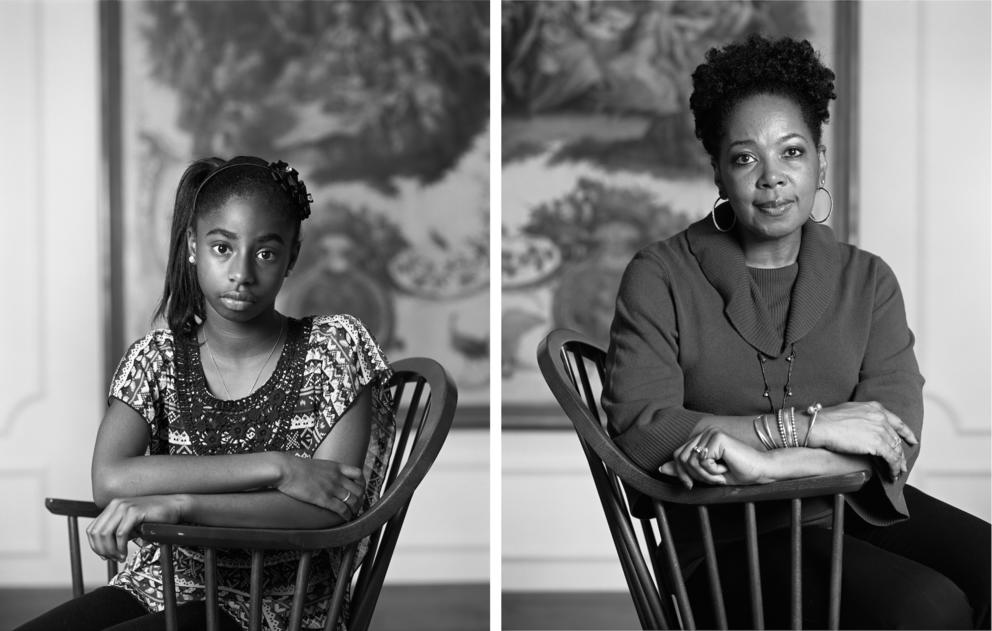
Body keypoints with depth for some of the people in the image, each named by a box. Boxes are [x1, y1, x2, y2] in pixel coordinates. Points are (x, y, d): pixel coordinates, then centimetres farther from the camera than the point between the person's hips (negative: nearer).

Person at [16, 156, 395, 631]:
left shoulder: (335, 347, -2)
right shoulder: (158, 358, 4)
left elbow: (329, 510, -13)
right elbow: (109, 480, -15)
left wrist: (180, 504, -22)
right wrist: (275, 468, -21)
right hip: (158, 586, 4)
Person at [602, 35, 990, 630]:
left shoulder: (866, 279, 9)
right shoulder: (661, 276, 0)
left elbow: (897, 439, -5)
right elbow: (637, 429, -13)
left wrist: (762, 463, -22)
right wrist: (807, 425, -16)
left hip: (857, 509, 5)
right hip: (731, 536, -4)